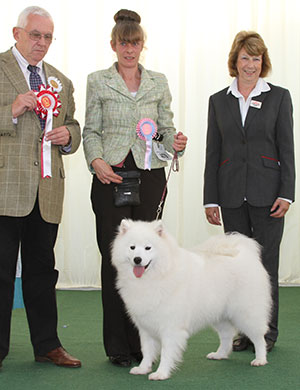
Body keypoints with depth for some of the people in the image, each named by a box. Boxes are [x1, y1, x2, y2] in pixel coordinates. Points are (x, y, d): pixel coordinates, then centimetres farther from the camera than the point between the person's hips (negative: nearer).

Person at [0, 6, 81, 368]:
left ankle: (47, 345, 21)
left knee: (42, 270, 12)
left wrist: (68, 135, 4)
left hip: (47, 190, 5)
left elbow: (73, 128, 26)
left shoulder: (61, 82, 19)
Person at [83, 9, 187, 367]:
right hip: (111, 175, -2)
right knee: (113, 255, -3)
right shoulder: (98, 81, 7)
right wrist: (96, 160, -14)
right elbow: (91, 130, 4)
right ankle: (118, 346, 6)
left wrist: (175, 142, -8)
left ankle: (141, 341, 10)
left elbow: (166, 128, 14)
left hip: (150, 174, 2)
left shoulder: (158, 82, 13)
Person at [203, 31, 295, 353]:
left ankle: (267, 331, 12)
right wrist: (211, 199, 4)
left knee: (266, 263, 0)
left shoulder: (279, 97, 4)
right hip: (232, 195, 2)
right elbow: (213, 153, 9)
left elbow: (287, 149, 1)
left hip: (267, 193, -2)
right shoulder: (219, 101, 10)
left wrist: (286, 193, -8)